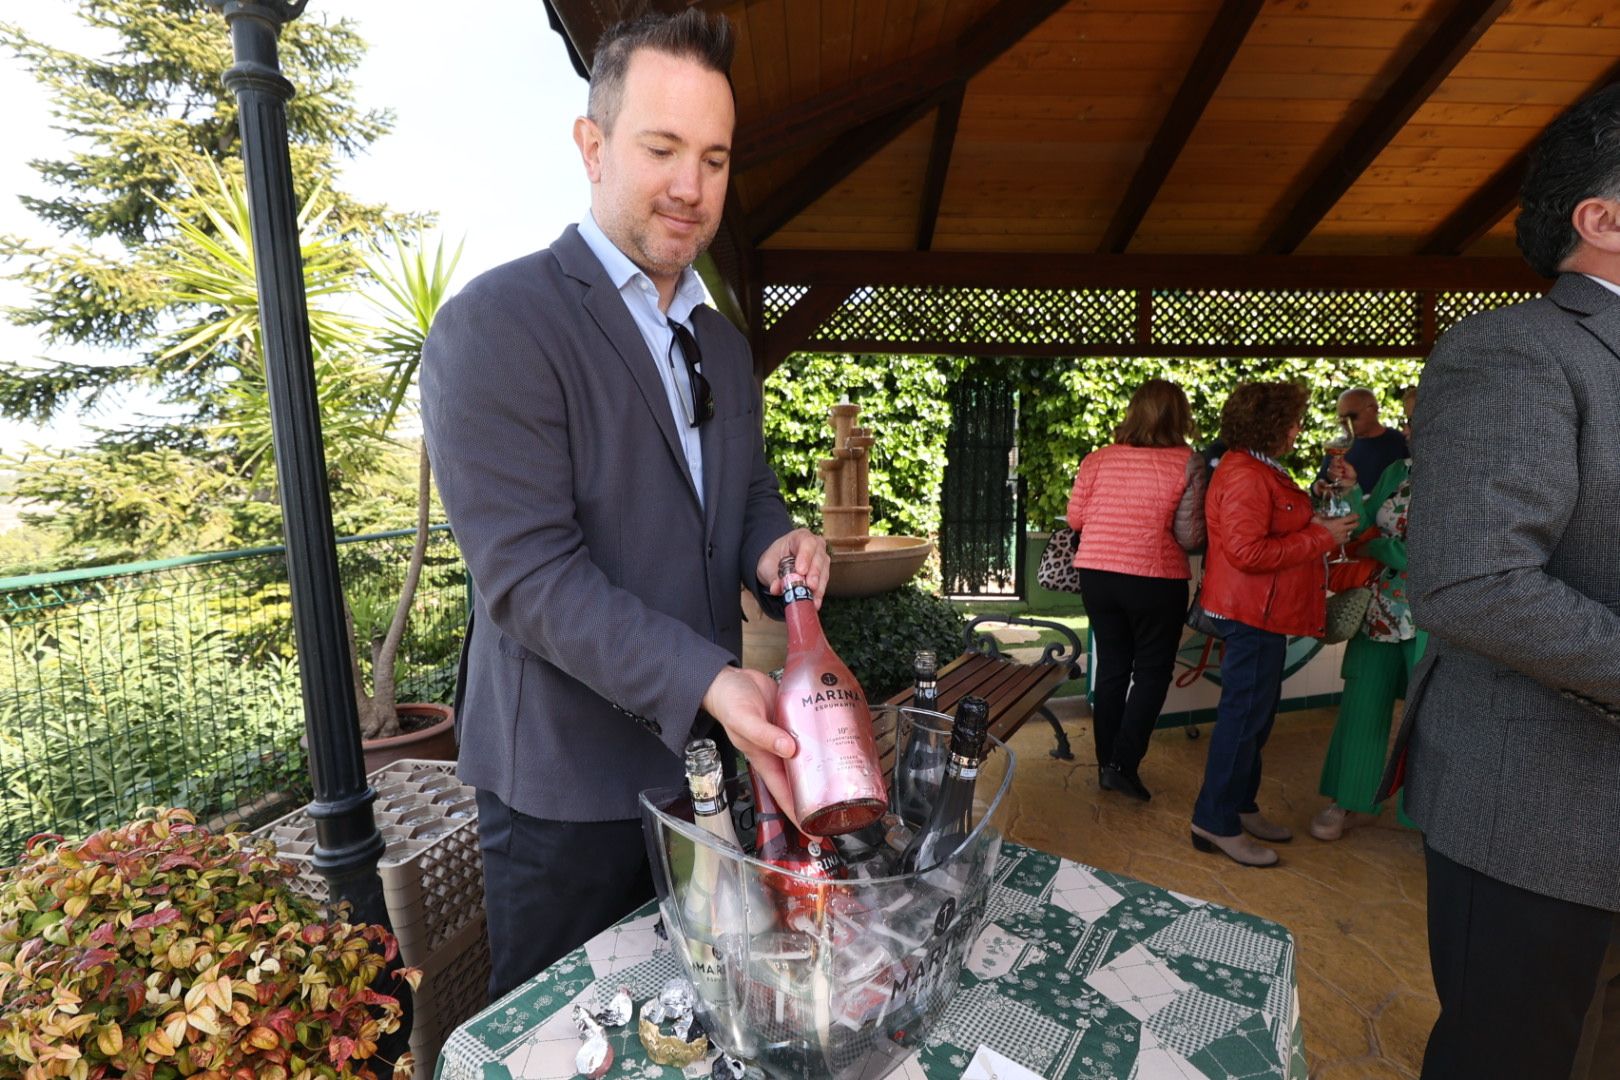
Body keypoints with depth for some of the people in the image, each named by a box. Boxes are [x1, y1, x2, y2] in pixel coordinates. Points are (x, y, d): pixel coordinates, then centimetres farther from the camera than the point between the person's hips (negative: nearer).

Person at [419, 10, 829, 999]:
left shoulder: (723, 346, 9)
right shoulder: (494, 326, -15)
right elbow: (527, 573, -22)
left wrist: (775, 546, -9)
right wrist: (706, 683, -32)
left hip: (709, 756, 7)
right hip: (571, 781, -6)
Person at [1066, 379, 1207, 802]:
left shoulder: (1098, 458, -1)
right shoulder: (1188, 463, -9)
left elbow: (1075, 518, 3)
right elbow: (1189, 537, -12)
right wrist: (1158, 525, 9)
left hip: (1097, 574, 4)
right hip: (1155, 580, -3)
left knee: (1111, 666, 16)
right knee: (1152, 671, 13)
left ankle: (1107, 763, 26)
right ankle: (1124, 763, 9)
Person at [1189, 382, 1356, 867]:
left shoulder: (1257, 470, 15)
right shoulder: (1245, 477, -19)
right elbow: (1248, 552, -25)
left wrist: (1316, 524, 8)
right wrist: (1321, 538, -17)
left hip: (1259, 611, 11)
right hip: (1252, 612, -11)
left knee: (1256, 713, 18)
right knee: (1244, 714, -4)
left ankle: (1240, 806, 31)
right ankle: (1216, 823, 6)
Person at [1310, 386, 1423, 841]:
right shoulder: (1397, 472, 5)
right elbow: (1365, 529, 2)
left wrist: (1378, 548, -10)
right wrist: (1351, 490, -11)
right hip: (1380, 612, 5)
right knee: (1363, 704, 10)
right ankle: (1353, 801, 25)